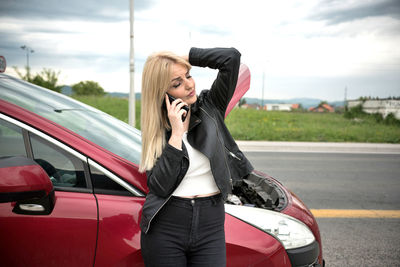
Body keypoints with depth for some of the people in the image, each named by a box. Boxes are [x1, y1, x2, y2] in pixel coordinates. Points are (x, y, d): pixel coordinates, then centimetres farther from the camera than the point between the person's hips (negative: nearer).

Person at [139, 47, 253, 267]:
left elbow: (231, 57, -11)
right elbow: (160, 187, -15)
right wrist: (176, 133, -17)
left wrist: (187, 57, -7)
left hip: (210, 227, 1)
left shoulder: (209, 107, 0)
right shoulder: (156, 130, -3)